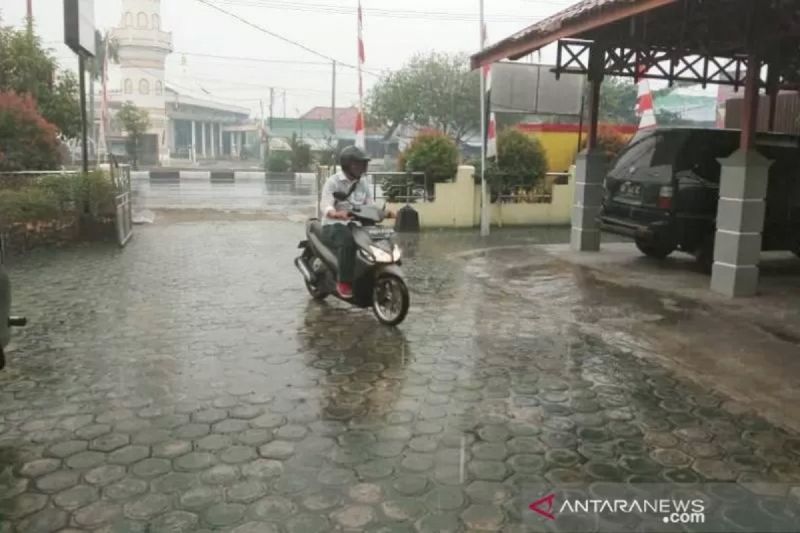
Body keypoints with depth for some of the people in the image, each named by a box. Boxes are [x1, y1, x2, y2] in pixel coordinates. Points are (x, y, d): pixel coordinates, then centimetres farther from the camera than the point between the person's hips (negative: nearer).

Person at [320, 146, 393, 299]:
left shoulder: (363, 185, 14)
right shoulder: (333, 182, -5)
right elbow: (326, 207, -20)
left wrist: (384, 213, -18)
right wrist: (338, 214, -43)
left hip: (356, 226, 6)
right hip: (333, 227, -6)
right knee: (348, 241, -39)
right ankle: (344, 282, -30)